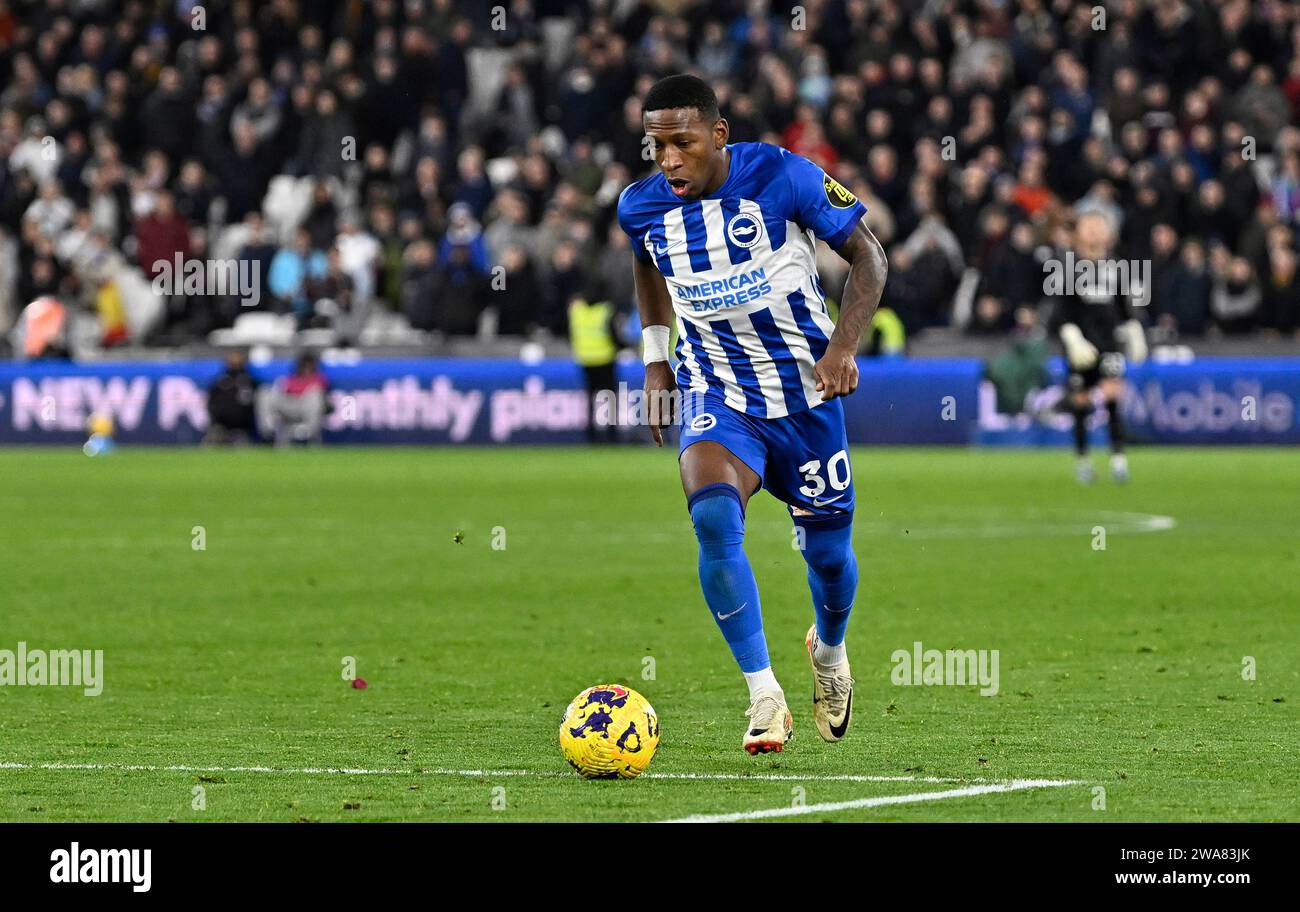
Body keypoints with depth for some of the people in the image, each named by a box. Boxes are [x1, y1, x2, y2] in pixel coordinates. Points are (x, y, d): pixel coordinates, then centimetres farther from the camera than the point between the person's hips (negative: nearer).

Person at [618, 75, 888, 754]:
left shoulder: (785, 178, -18)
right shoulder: (642, 207, -7)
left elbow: (867, 256, -6)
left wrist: (843, 345, -19)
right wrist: (654, 358, 13)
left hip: (805, 394, -1)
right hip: (716, 396, 1)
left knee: (827, 552, 8)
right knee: (714, 520, -27)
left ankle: (829, 649, 45)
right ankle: (764, 697, -22)